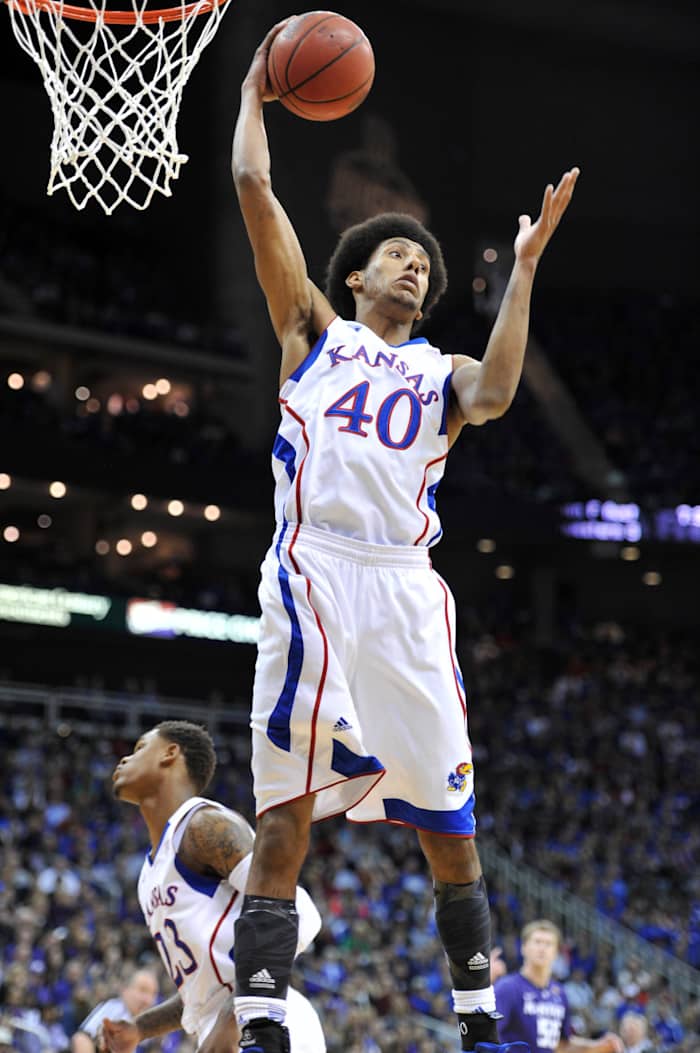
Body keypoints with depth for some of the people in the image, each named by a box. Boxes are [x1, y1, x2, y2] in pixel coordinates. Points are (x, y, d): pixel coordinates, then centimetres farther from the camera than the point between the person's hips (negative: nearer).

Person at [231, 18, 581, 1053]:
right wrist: (256, 92, 20)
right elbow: (254, 189, 11)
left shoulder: (442, 370, 23)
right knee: (285, 816, -10)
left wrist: (524, 266, 0)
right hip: (314, 571, -3)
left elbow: (494, 394, -3)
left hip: (407, 588, 3)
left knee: (450, 825, 4)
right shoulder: (315, 329, 19)